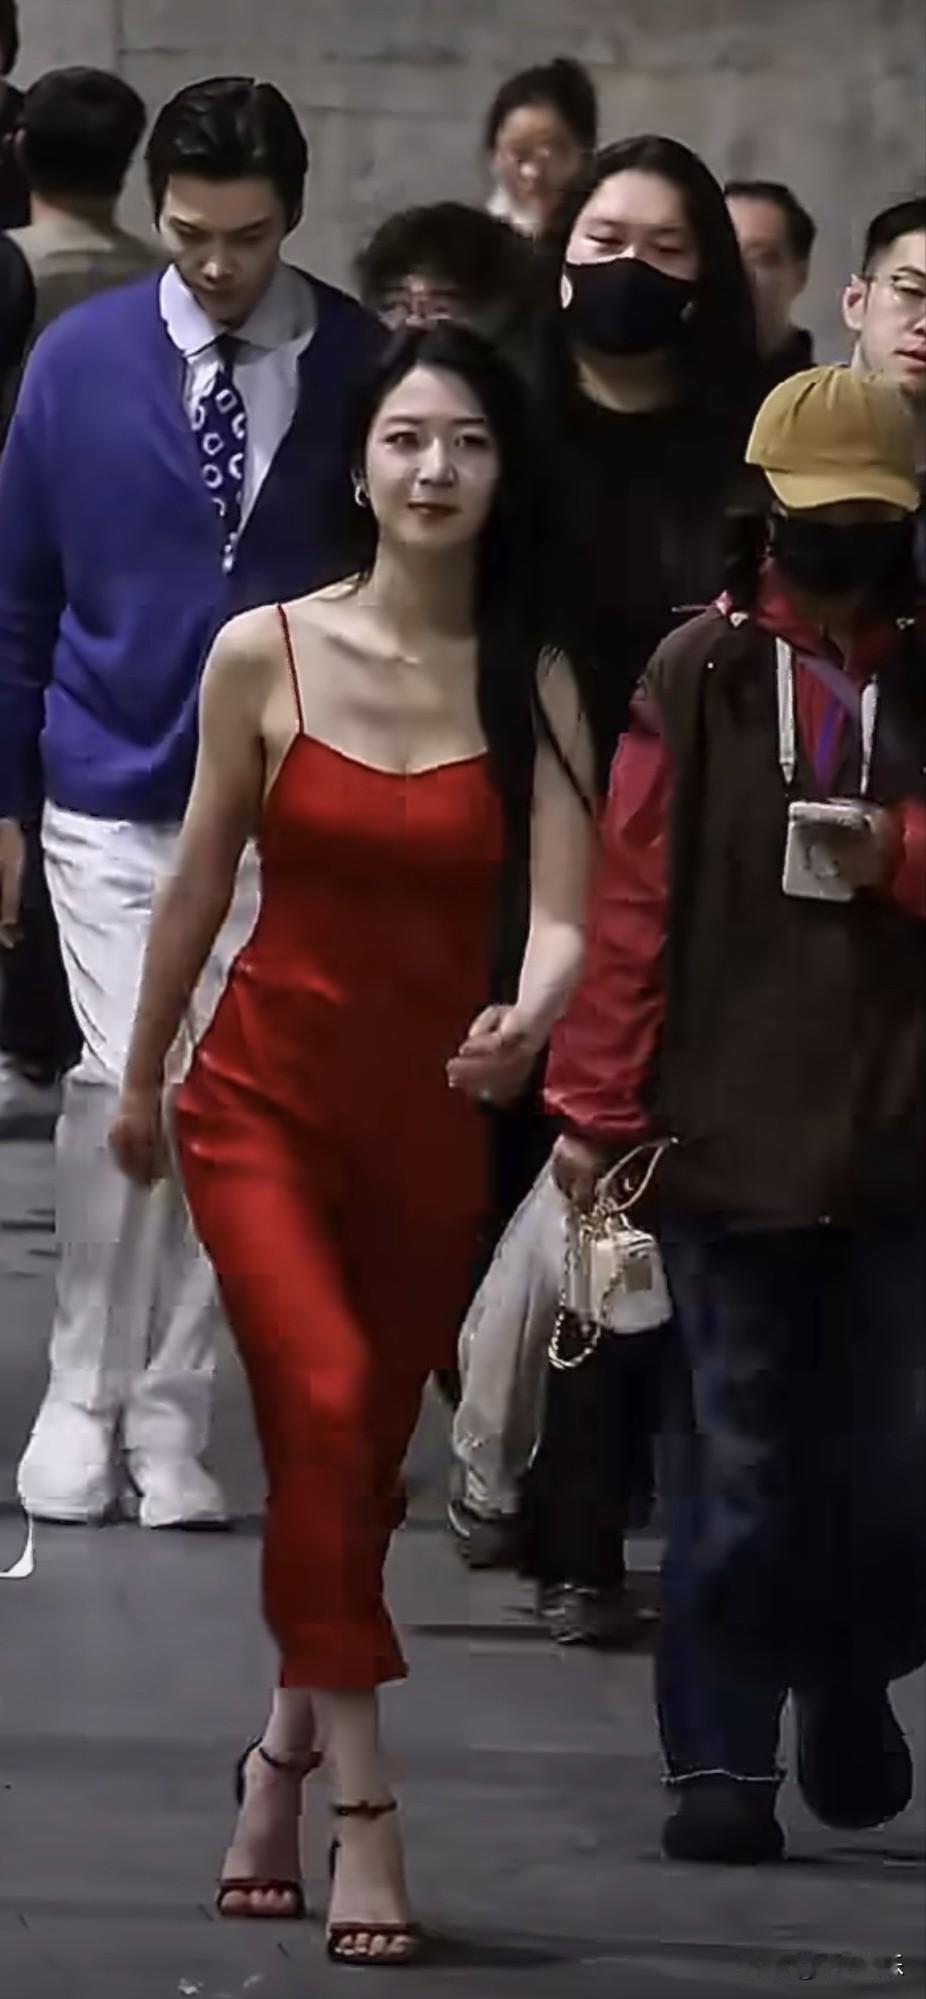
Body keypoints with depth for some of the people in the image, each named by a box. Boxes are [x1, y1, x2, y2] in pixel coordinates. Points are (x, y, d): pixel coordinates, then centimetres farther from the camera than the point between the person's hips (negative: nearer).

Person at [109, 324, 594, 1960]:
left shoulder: (533, 688, -5)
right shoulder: (263, 655, -7)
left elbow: (563, 919, -13)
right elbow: (198, 885, 4)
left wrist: (528, 1024, -35)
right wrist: (137, 1079, 15)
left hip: (429, 1119, 2)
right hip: (265, 1096, -2)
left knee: (364, 1456, 12)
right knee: (325, 1399, -23)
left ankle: (283, 1758, 35)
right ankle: (361, 1809, -21)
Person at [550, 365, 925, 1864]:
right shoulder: (701, 676, 0)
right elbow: (634, 899, -2)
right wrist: (597, 1108, -4)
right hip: (729, 1125, -2)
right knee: (737, 1459, 1)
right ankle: (720, 1761, 6)